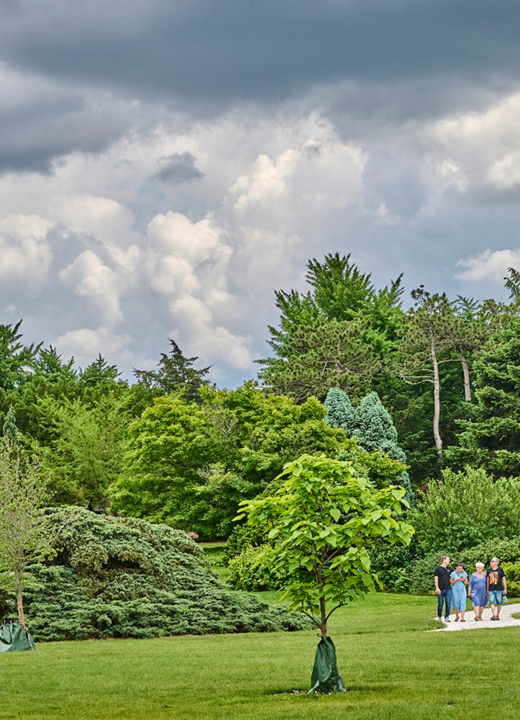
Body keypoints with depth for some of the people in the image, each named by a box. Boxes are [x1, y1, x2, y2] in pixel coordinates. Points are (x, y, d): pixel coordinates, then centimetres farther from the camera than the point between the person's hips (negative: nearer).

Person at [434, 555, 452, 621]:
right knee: (440, 604, 3)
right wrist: (437, 588, -12)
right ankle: (439, 617, 16)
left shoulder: (449, 569, 12)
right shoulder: (438, 568, -1)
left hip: (448, 589, 4)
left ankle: (447, 617, 4)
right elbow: (436, 578, -4)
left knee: (448, 604, -2)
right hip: (440, 589, -3)